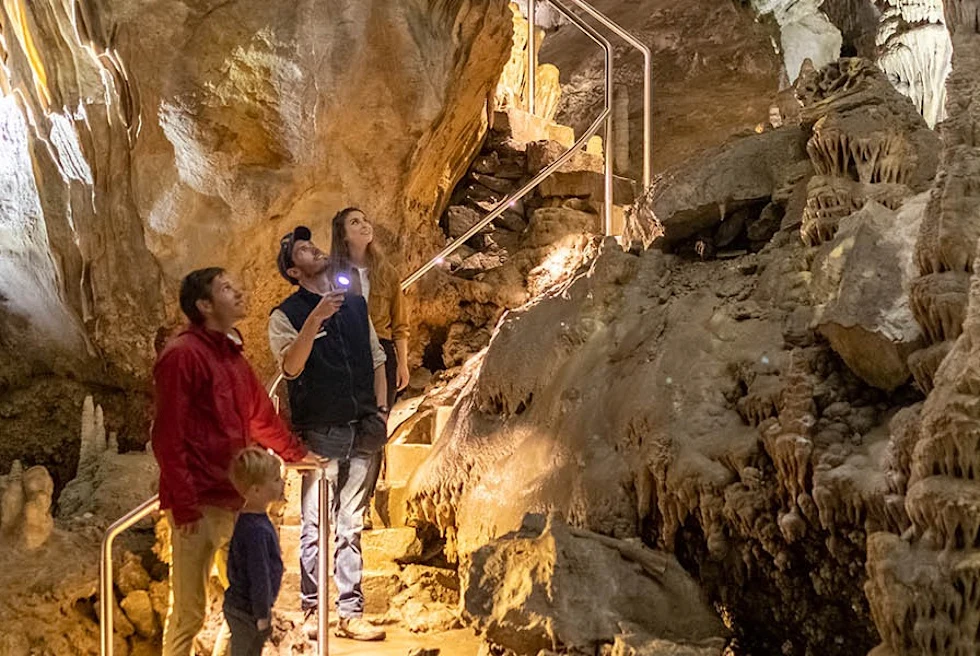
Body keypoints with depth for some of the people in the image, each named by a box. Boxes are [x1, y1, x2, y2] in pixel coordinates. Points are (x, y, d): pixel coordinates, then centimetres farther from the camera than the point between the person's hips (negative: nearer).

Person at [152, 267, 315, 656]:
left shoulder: (231, 354, 14)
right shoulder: (181, 355, -13)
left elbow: (260, 415, 27)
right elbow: (168, 437, -17)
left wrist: (295, 453, 34)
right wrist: (183, 504, -20)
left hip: (234, 501, 9)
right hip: (199, 505, -9)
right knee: (189, 610, -1)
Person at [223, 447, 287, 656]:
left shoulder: (249, 520, 3)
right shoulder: (256, 530, -29)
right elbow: (259, 577, -25)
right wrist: (262, 615, -17)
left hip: (240, 606, 10)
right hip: (248, 612, -10)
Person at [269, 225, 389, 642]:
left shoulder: (355, 304, 15)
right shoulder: (285, 316, 0)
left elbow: (377, 360, 18)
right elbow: (291, 366, -18)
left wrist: (381, 413, 10)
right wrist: (315, 319, -28)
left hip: (363, 430, 4)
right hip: (320, 431, -4)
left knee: (351, 525, 8)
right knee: (315, 525, -3)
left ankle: (350, 613, 12)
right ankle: (312, 611, 7)